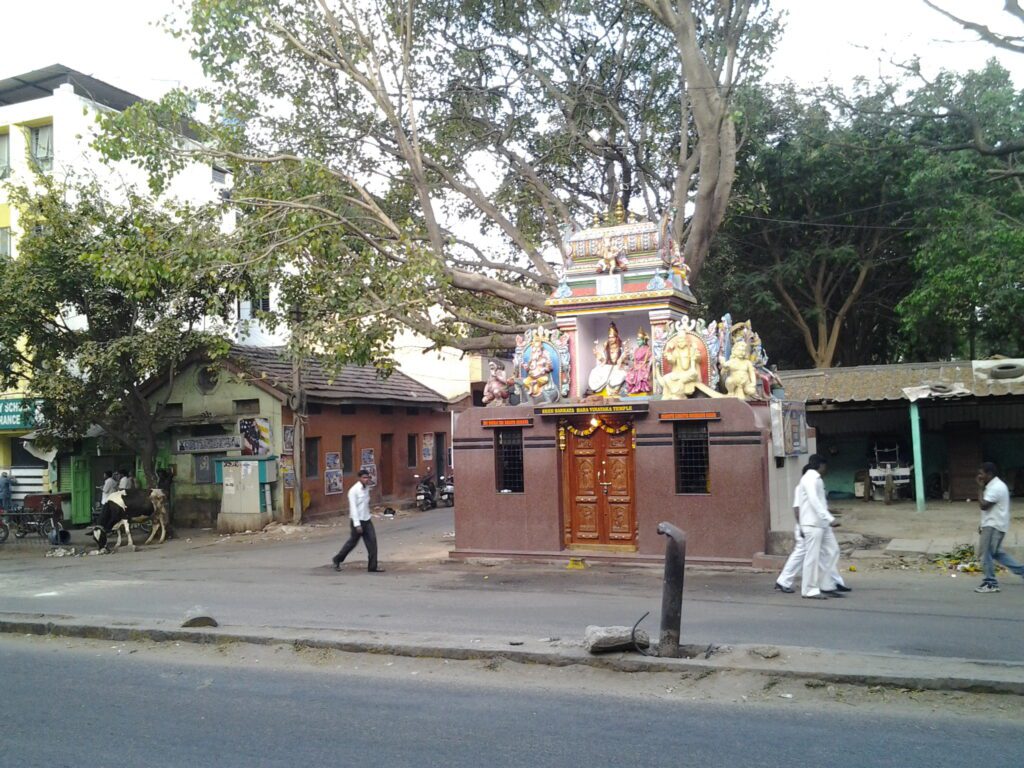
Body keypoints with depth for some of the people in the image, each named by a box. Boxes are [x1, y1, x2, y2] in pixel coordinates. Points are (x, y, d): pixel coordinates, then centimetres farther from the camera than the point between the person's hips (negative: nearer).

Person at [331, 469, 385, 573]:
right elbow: (353, 508, -20)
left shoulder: (367, 488, 6)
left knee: (372, 541, -1)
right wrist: (357, 524, -23)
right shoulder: (354, 491, -17)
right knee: (353, 542, 7)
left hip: (367, 519, 7)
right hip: (358, 520, -7)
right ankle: (337, 560, 28)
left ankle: (372, 566, 3)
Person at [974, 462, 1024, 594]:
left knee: (986, 553, -4)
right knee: (995, 553, 16)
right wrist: (983, 524, 20)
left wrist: (980, 488, -17)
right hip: (992, 525, 10)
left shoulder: (996, 487, -20)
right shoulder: (994, 485, 14)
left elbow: (983, 505, -25)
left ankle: (990, 584, 3)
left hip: (994, 526, -10)